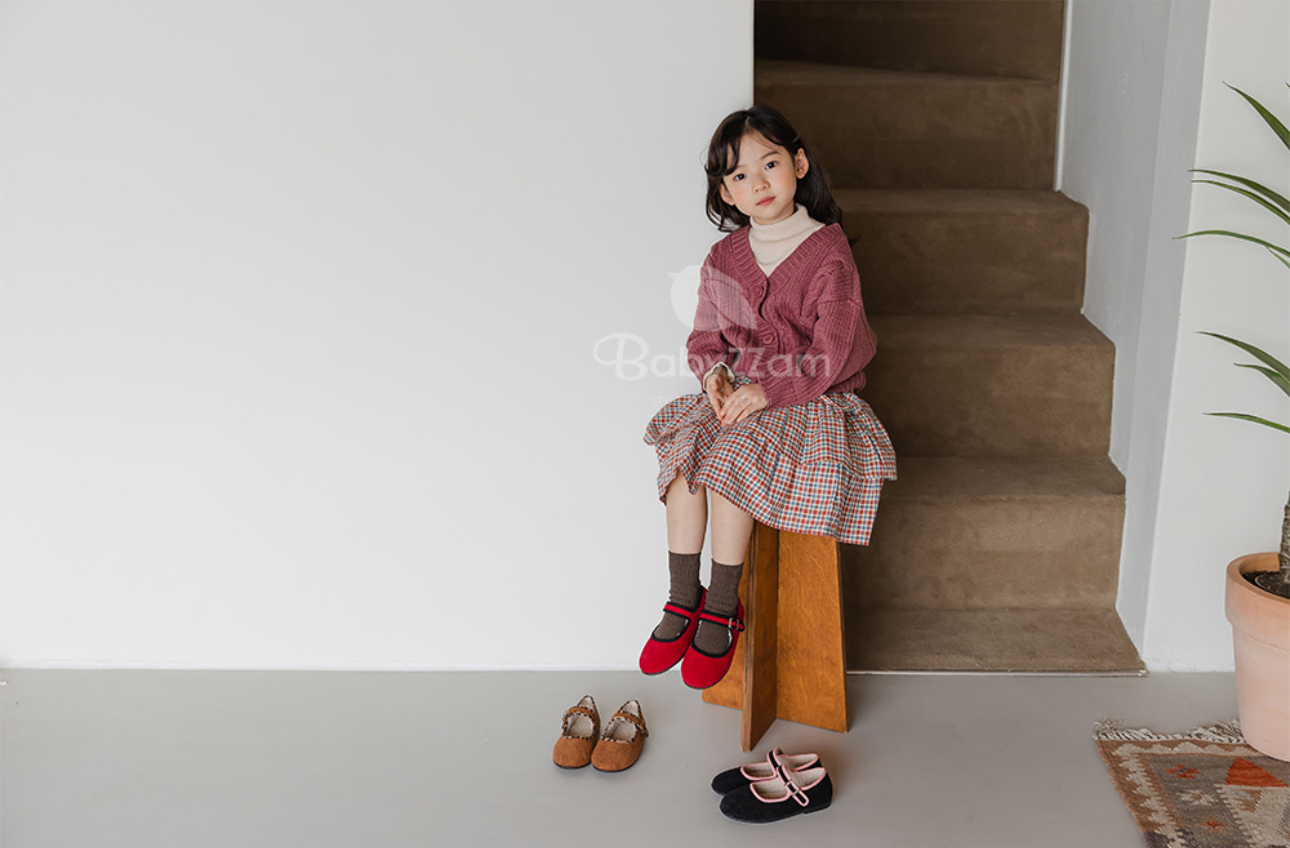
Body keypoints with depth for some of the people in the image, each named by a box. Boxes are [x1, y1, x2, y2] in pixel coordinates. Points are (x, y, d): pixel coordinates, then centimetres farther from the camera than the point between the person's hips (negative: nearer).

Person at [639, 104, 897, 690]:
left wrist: (766, 390, -23)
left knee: (728, 457, -28)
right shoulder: (723, 259, 7)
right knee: (680, 448, -21)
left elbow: (828, 356, -15)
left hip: (810, 401, -5)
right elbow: (706, 334, 12)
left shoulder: (827, 254, -11)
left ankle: (722, 608, -12)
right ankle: (683, 599, -10)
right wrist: (714, 371, -10)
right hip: (740, 393, 5)